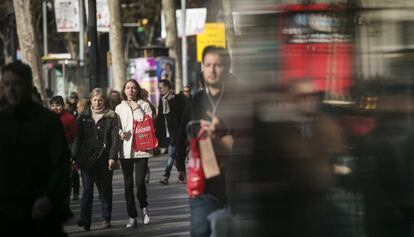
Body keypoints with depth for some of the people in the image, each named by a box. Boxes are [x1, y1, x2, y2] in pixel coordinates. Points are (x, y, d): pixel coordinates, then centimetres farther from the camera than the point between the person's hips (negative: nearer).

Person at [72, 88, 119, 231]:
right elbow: (78, 138, 10)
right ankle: (85, 220, -16)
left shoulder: (111, 117, 4)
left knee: (105, 189, 7)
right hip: (87, 158, 1)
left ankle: (106, 219, 16)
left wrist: (112, 157, -11)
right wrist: (75, 157, 3)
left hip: (105, 158, -1)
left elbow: (115, 139, -1)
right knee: (87, 189, -9)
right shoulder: (84, 117, 10)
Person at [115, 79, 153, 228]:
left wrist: (137, 109, -11)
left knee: (140, 181, -10)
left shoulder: (144, 105, 5)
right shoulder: (119, 108, 12)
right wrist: (120, 133, -8)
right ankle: (132, 216, 10)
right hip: (125, 149, 2)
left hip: (141, 147, -2)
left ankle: (144, 207, 19)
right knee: (128, 184, 3)